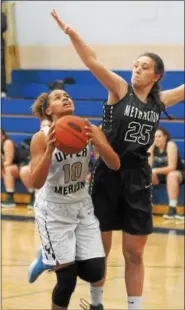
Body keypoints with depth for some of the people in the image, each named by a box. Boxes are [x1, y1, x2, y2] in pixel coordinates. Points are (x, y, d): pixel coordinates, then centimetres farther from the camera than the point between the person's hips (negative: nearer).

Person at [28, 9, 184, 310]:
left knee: (134, 254, 8)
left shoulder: (161, 100, 4)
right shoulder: (120, 89, -6)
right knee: (99, 249, 7)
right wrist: (71, 33, -35)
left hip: (138, 177, 3)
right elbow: (93, 62, -19)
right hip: (108, 174, -3)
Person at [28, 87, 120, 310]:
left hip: (82, 206, 4)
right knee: (67, 279, -9)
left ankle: (53, 259, 25)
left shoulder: (89, 131, -7)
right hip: (53, 210, -4)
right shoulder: (42, 138, -16)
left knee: (95, 272, -3)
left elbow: (115, 165, -15)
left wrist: (96, 141, -32)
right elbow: (37, 183, -23)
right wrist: (50, 149, -35)